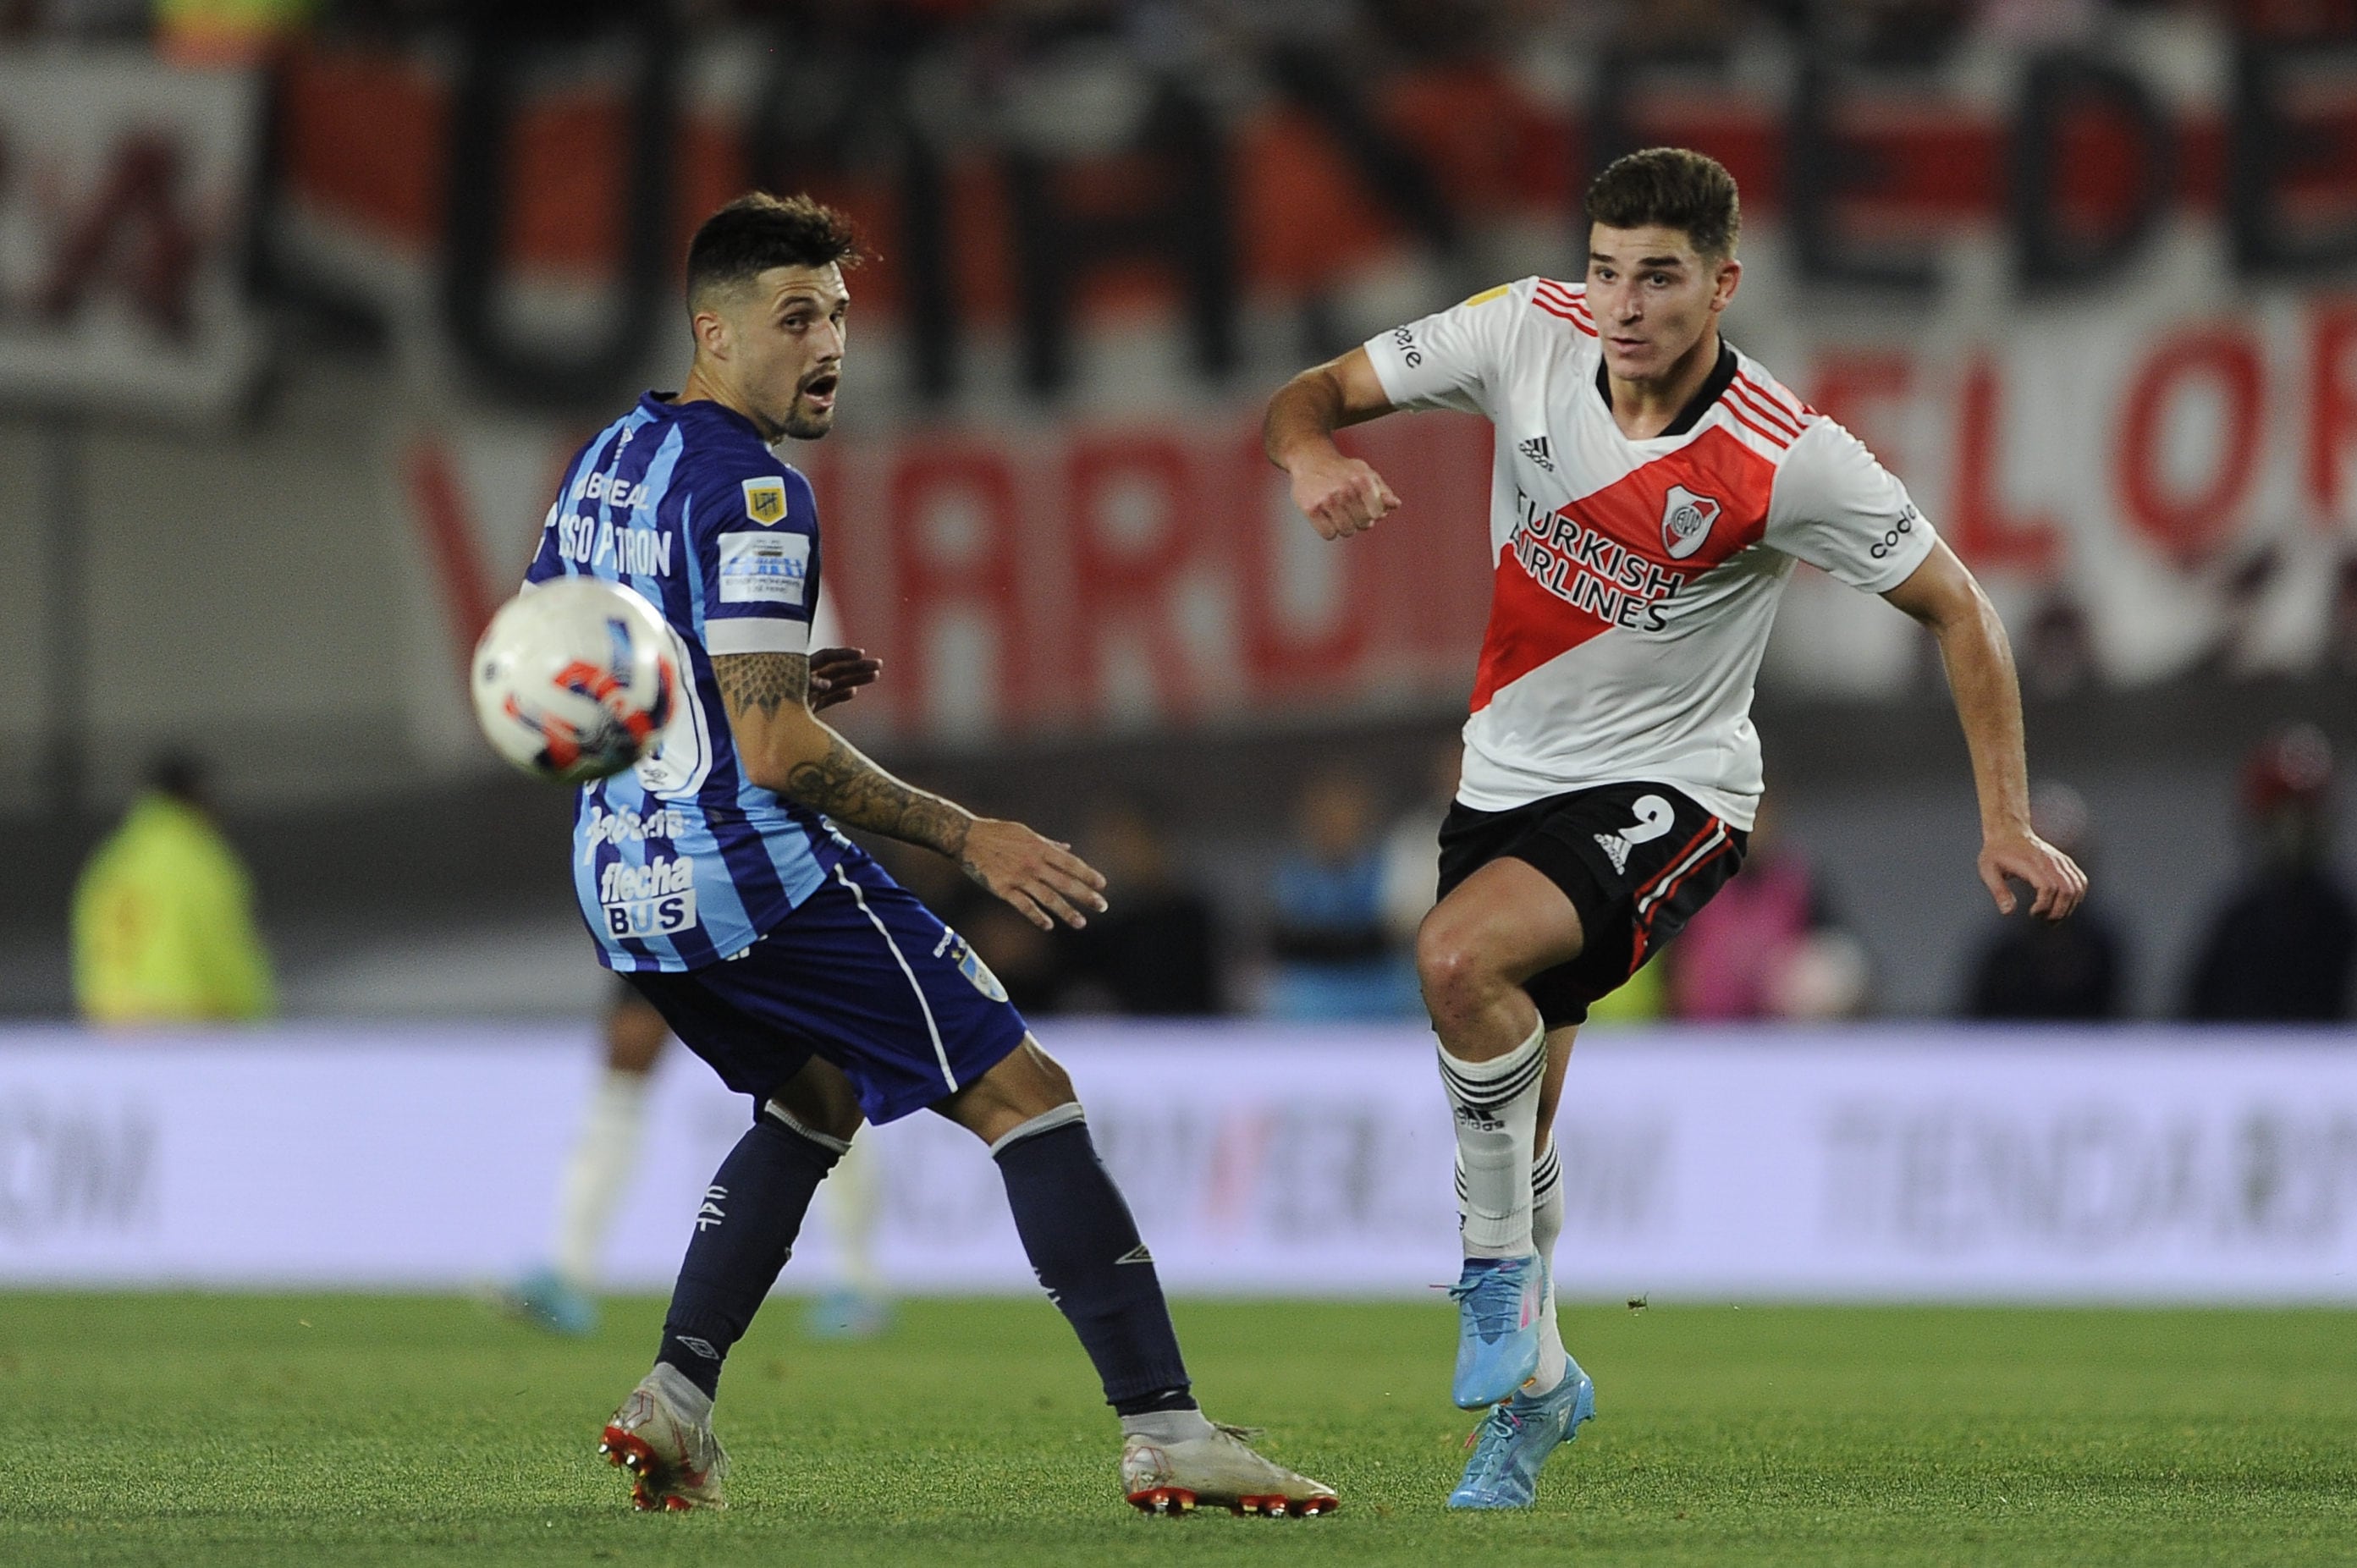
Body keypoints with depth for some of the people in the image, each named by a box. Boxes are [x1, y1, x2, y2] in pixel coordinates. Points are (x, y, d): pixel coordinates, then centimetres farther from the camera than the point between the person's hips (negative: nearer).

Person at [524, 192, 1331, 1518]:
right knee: (1028, 1099, -5)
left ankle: (676, 1399, 16)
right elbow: (774, 748, -21)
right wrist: (970, 840, -14)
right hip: (757, 867, -9)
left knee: (819, 1099, 30)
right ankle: (1167, 1432, -12)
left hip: (625, 883, 9)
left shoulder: (607, 461, 13)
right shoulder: (749, 491, -16)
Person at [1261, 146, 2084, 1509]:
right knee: (1513, 1132, 9)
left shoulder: (1791, 459, -21)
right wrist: (1316, 453, -26)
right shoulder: (1528, 335, -11)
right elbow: (1314, 394, -1)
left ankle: (1505, 1270, -15)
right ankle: (1531, 1385, 33)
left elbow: (1960, 610, -9)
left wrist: (2008, 825, -12)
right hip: (1509, 772, 5)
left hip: (1667, 789, -5)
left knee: (1461, 953, -33)